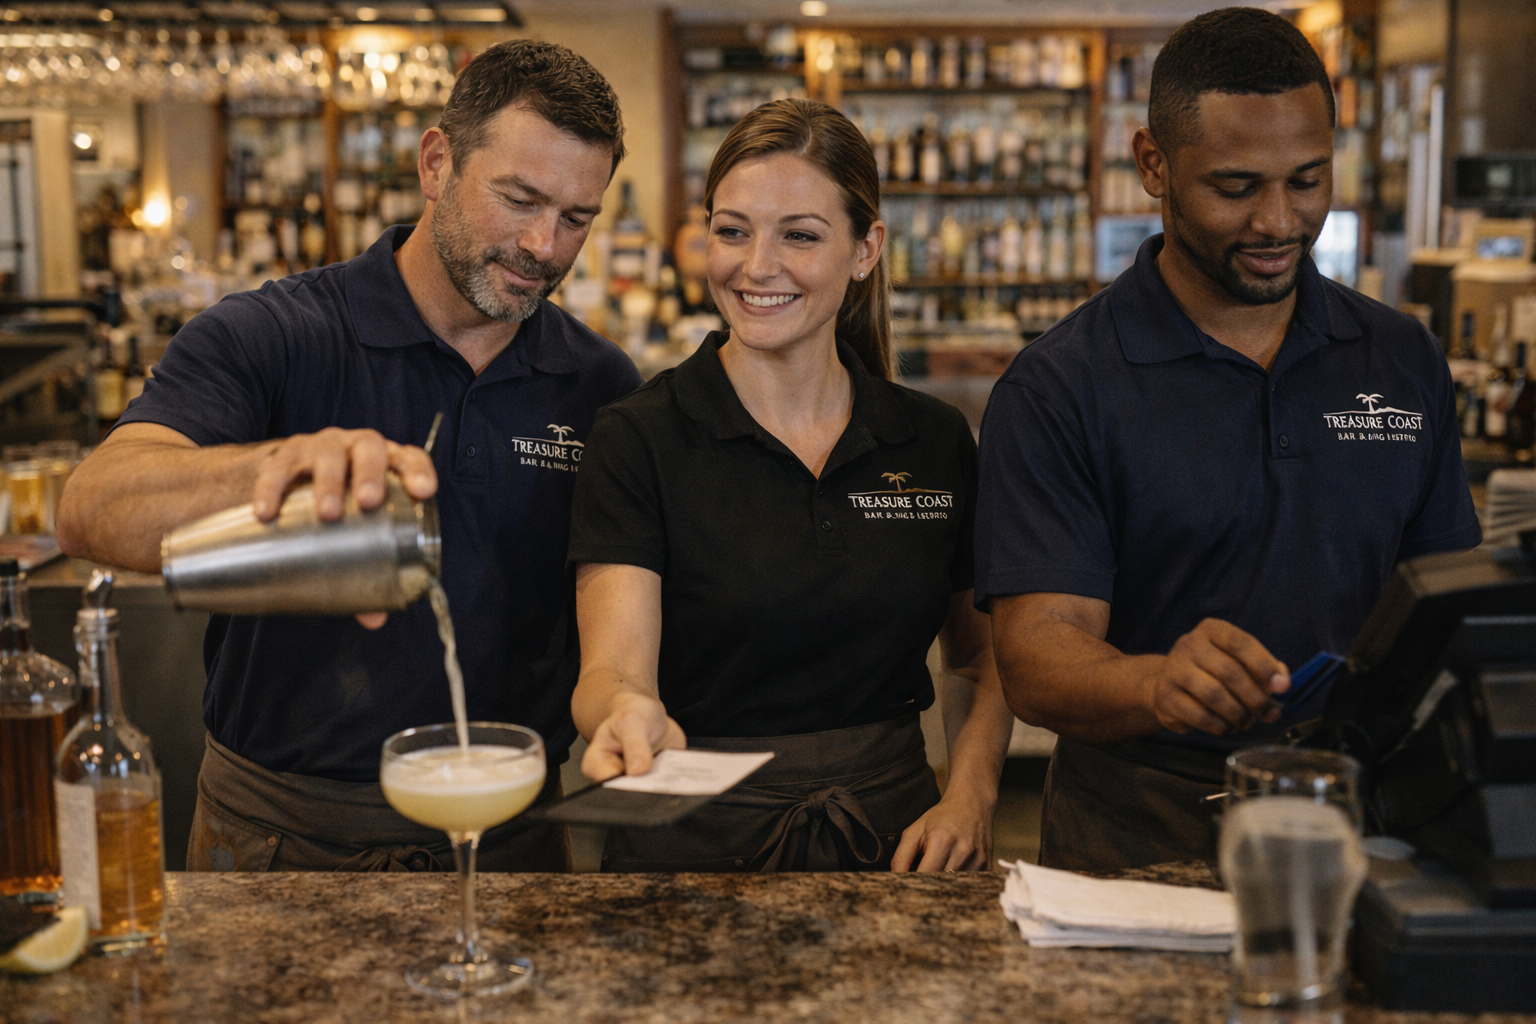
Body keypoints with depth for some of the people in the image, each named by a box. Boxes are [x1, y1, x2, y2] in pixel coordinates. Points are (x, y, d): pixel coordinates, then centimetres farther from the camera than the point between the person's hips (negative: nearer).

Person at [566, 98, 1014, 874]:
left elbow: (981, 658, 18)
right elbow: (611, 670, -14)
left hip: (893, 846, 3)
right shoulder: (638, 440, -4)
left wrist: (969, 796, 0)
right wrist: (628, 713, -38)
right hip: (693, 852, -2)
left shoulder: (935, 441, 6)